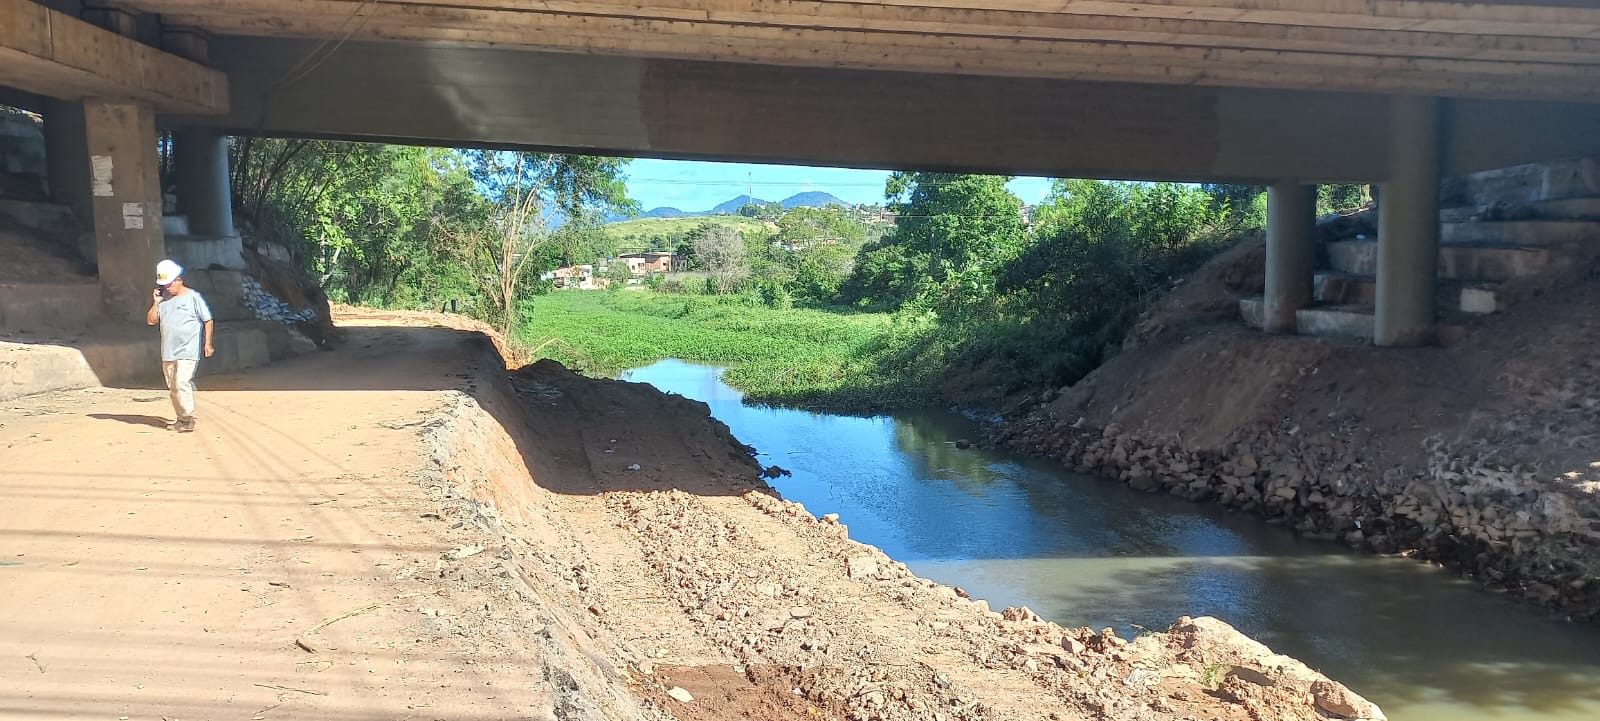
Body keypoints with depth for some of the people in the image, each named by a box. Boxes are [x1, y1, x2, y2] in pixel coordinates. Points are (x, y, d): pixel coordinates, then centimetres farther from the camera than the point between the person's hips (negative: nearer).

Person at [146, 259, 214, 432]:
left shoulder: (193, 296, -5)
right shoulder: (162, 299, 9)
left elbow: (207, 320, -1)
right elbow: (151, 321, 9)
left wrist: (207, 343, -5)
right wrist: (155, 303, -4)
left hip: (187, 351, -6)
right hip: (168, 352, 6)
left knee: (181, 384, -16)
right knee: (172, 387, 10)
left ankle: (189, 419, -10)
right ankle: (181, 419, 19)